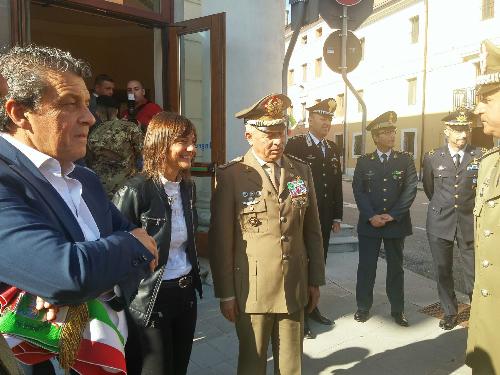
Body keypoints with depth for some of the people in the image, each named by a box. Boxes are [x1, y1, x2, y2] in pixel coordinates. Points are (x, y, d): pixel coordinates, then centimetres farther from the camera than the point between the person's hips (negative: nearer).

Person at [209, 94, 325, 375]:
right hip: (252, 290, -3)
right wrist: (226, 293, -5)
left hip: (294, 288, 4)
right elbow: (221, 240, -8)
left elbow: (312, 231, 7)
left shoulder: (302, 171, 4)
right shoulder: (231, 176, -9)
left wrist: (316, 280, 9)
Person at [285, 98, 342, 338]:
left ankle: (312, 308, 33)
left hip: (325, 219, 6)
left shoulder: (333, 149, 12)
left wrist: (337, 216, 10)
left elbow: (337, 185, 13)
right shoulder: (294, 145, -9)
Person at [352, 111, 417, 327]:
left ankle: (398, 309, 25)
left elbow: (410, 190, -4)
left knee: (396, 267, 11)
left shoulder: (406, 160, 3)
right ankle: (363, 307, 22)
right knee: (366, 266, 7)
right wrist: (371, 217, -13)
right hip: (368, 223, 0)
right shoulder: (364, 162, 4)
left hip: (396, 223, 0)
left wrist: (392, 215, -12)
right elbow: (358, 191, -3)